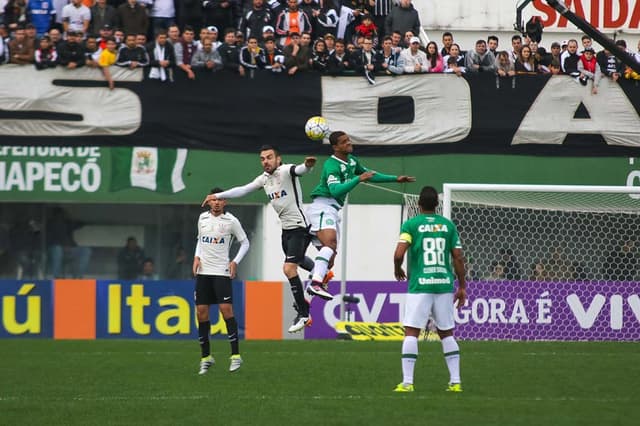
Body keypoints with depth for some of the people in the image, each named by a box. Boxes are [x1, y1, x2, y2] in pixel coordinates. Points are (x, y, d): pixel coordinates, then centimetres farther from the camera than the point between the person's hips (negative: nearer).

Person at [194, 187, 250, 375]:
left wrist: (235, 262, -5)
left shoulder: (231, 221, -2)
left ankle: (235, 355, -8)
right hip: (203, 271, 4)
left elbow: (245, 243, 6)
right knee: (201, 311, 0)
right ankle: (206, 357, 10)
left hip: (221, 271, -4)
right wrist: (197, 257, 7)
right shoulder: (203, 218, 10)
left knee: (226, 309, -14)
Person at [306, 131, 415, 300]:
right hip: (323, 206, -10)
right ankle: (316, 283, -49)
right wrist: (359, 179, -31)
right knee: (330, 243, -33)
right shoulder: (332, 165, -13)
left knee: (329, 259, 6)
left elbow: (369, 174, 32)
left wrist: (395, 179, 30)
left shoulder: (351, 161, 17)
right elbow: (336, 190, -27)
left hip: (332, 210, 10)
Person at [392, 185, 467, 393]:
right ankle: (455, 381, 9)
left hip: (419, 286, -3)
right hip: (444, 285, 3)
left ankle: (407, 382, -8)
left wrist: (398, 270, 8)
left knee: (411, 333, -2)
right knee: (447, 333, 12)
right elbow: (458, 257, 7)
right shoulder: (448, 225, 8)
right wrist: (462, 286, 14)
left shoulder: (411, 225, -2)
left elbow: (399, 253, -13)